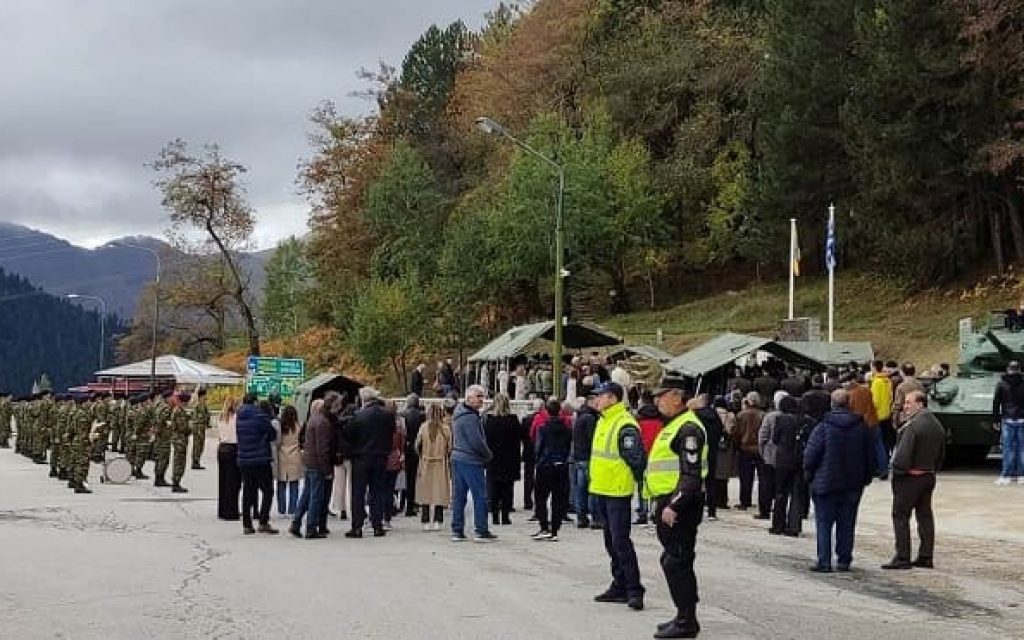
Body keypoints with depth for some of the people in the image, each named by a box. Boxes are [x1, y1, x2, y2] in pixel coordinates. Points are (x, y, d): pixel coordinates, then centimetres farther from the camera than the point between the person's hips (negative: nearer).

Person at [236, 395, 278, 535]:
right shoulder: (260, 416, -12)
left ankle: (247, 524, 11)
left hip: (243, 460, 6)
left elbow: (239, 436, 13)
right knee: (267, 491, 3)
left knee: (248, 492, 11)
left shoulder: (239, 417, 5)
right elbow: (271, 435, -4)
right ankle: (263, 522, -5)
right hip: (261, 460, -6)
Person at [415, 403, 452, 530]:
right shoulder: (446, 428, -9)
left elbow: (417, 445, -1)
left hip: (425, 464, 1)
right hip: (441, 464, -1)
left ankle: (426, 521, 7)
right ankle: (437, 521, 3)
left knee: (426, 493, 8)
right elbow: (450, 447, -6)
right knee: (440, 493, 6)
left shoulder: (423, 428, -7)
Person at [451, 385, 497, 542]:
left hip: (457, 458, 10)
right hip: (471, 461, -10)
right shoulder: (470, 417, -16)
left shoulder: (458, 415, 15)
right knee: (480, 496, -3)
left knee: (459, 496, 10)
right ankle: (481, 531, -1)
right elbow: (477, 442, -19)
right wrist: (489, 455, -1)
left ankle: (457, 530, 12)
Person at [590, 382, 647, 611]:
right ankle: (620, 586, 23)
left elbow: (637, 460, -19)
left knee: (620, 542, -9)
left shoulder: (625, 425, -18)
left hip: (618, 492, -10)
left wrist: (638, 481, -13)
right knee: (611, 542, 15)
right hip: (602, 491, 10)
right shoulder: (602, 422, 13)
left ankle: (634, 590, -3)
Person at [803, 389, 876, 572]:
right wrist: (866, 478, 16)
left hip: (826, 483, -3)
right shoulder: (862, 428, 0)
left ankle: (824, 562, -1)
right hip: (853, 486, 3)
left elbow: (810, 454, -10)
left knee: (824, 524, 3)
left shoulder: (823, 427, -11)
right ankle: (844, 560, 13)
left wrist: (809, 474, 5)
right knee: (846, 524, 11)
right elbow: (870, 456, 6)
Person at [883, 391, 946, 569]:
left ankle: (902, 558, -2)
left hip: (909, 477, -9)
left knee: (900, 516, -1)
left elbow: (903, 456, -23)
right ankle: (926, 557, 15)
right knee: (925, 516, 13)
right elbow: (941, 454, 17)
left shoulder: (912, 426, -20)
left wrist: (896, 468, -6)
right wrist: (932, 469, 20)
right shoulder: (937, 425, 10)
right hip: (929, 477, 9)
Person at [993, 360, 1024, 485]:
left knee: (1008, 448, -1)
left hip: (1007, 420, -1)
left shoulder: (1001, 384, 1)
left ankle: (1006, 476, -3)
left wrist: (995, 420, 7)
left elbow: (996, 403, 1)